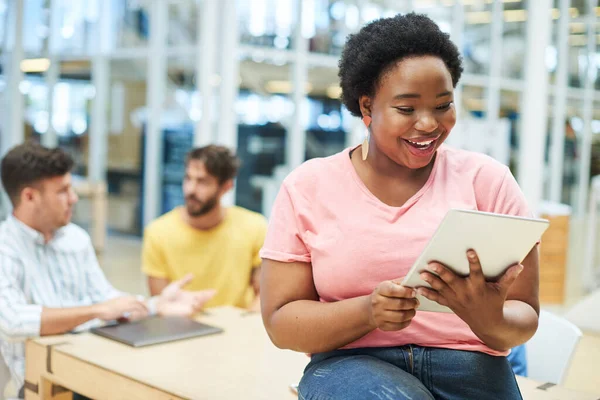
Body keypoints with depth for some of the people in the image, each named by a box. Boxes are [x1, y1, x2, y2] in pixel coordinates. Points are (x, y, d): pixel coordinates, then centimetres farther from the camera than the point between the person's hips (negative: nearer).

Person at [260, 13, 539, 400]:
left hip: (469, 364, 2)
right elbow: (281, 322, -2)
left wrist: (491, 321, -24)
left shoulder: (487, 179, 2)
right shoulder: (307, 187, 1)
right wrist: (368, 312, -20)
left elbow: (524, 319, 1)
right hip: (352, 362, -1)